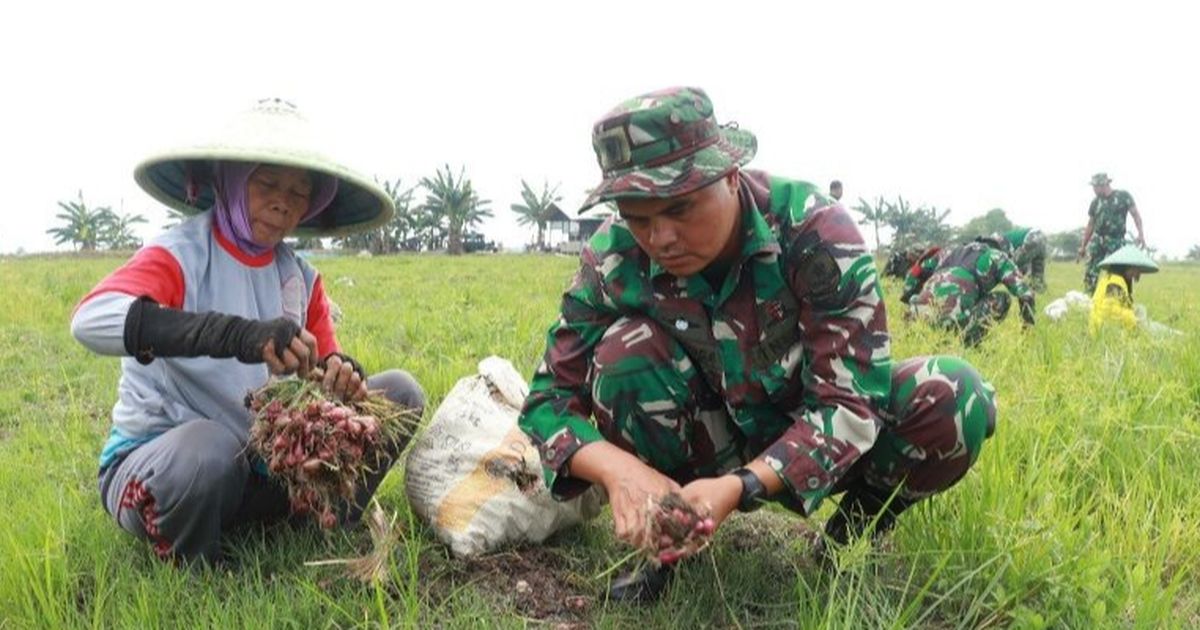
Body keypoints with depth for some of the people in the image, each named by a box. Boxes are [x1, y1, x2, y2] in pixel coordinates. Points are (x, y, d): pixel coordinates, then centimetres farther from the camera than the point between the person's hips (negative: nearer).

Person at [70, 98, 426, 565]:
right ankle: (193, 576, -9)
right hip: (154, 462, -5)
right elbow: (91, 319, -35)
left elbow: (325, 367, 3)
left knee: (398, 392, -5)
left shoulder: (300, 277, 2)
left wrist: (341, 376, -25)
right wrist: (239, 335, -49)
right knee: (207, 447, -40)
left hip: (260, 465, 5)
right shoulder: (181, 255, -15)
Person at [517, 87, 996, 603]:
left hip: (819, 438, 0)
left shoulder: (812, 228, -27)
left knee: (955, 398, -29)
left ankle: (856, 523, 0)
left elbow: (852, 400, -29)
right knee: (625, 347, -28)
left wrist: (741, 486, -45)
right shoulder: (613, 258, -21)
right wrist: (619, 470, -38)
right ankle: (665, 534, -7)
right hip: (711, 442, 1)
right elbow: (549, 399, -16)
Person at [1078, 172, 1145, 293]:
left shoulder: (1123, 196, 1)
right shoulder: (1095, 203, 11)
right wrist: (1083, 247, 16)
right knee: (1090, 272, -6)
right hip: (1097, 240, 3)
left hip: (1116, 242, -3)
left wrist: (1140, 233, -15)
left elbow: (1135, 214, -1)